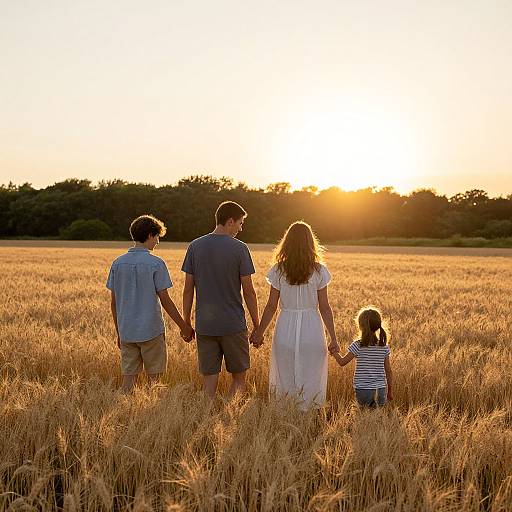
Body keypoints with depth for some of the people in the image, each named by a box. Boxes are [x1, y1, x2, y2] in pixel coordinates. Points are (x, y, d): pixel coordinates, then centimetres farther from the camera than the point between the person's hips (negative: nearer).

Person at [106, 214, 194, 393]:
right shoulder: (155, 264, -10)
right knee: (154, 379, 8)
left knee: (128, 381, 9)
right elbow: (165, 300, -10)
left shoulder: (118, 263, 4)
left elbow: (113, 302, 7)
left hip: (126, 332, 4)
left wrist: (119, 333, 17)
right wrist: (184, 327, -2)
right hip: (151, 331, -4)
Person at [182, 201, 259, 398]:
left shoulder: (195, 246, 2)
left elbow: (188, 290, 3)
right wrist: (257, 326, 3)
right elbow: (248, 291, -5)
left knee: (209, 379, 8)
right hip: (233, 325, -3)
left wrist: (186, 323, 12)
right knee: (238, 377, 11)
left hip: (204, 326, 3)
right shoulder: (239, 249, -7)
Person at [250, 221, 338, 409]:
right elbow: (324, 308, -4)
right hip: (312, 330, -1)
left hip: (285, 329, 1)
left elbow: (271, 306, -1)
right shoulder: (319, 271, -5)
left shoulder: (279, 270, -4)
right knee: (311, 379, 11)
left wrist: (259, 332, 9)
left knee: (284, 378, 13)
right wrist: (333, 338, 3)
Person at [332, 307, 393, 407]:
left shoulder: (357, 345, -8)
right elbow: (388, 371, 7)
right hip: (380, 390, 3)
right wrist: (389, 391, 17)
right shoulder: (384, 347, 3)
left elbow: (342, 362, 0)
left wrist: (334, 351, 18)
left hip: (362, 389, -3)